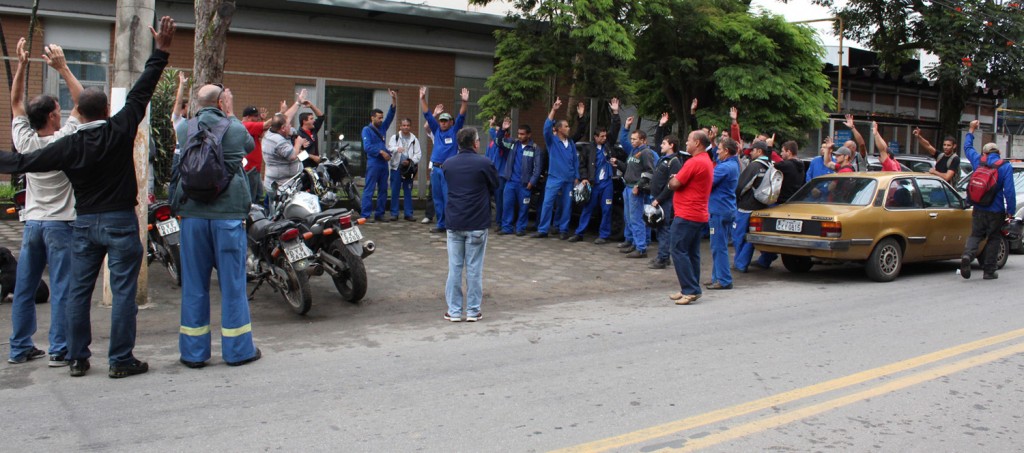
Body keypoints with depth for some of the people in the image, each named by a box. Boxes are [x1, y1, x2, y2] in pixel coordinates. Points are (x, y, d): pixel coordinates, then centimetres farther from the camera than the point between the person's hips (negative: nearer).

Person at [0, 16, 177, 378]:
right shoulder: (121, 130, -8)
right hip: (120, 222, -3)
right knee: (123, 292, 0)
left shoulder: (69, 146, -1)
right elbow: (141, 92, -6)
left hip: (84, 224, 3)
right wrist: (160, 52, -1)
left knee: (79, 291, 12)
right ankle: (121, 361, 2)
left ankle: (77, 359, 18)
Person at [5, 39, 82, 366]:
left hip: (32, 222, 5)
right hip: (59, 223, -5)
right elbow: (80, 102, -6)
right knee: (61, 289, -3)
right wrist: (63, 67, -8)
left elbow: (16, 102, 13)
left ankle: (20, 348, 18)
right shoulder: (63, 140, -11)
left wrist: (22, 64, 9)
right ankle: (60, 350, -2)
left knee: (24, 288, 10)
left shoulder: (24, 141, 2)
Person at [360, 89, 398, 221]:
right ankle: (365, 215, -7)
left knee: (383, 190, 9)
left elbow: (390, 116, 9)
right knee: (369, 190, -7)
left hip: (384, 163, 7)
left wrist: (394, 102, -2)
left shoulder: (382, 128, 16)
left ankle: (379, 214, 15)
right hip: (373, 163, -7)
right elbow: (367, 147, -12)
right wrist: (381, 152, -18)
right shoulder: (367, 130, -1)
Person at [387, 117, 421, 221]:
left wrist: (410, 161, -14)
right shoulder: (395, 137, 6)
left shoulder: (414, 139, 8)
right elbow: (390, 148, -10)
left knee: (408, 192, 4)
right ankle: (394, 213, 7)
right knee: (395, 191, 1)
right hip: (396, 167, -1)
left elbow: (418, 154, 3)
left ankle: (408, 213, 10)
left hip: (408, 169, 1)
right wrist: (397, 149, -32)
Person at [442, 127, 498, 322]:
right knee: (474, 268, 5)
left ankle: (454, 311, 11)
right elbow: (495, 186, 3)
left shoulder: (448, 164, 2)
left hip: (454, 222, 3)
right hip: (477, 224, -3)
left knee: (454, 268, 8)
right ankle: (473, 311, 10)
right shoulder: (484, 163, -10)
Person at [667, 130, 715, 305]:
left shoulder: (694, 162, -16)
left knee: (679, 251, -6)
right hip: (700, 215, 10)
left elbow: (675, 184, -15)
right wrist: (676, 179, 6)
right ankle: (692, 289, 17)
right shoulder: (708, 162, 17)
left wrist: (670, 180, 5)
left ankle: (690, 290, -8)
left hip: (686, 215, -10)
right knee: (692, 253, 13)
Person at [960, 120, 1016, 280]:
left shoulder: (978, 161, 1)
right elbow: (1009, 190, -15)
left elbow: (967, 147, 21)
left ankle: (967, 254, -21)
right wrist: (1011, 211, -8)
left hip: (978, 210, 3)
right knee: (993, 239, 8)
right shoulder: (1006, 166, -9)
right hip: (996, 211, -3)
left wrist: (971, 130, 33)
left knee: (975, 235, 10)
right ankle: (989, 271, 10)